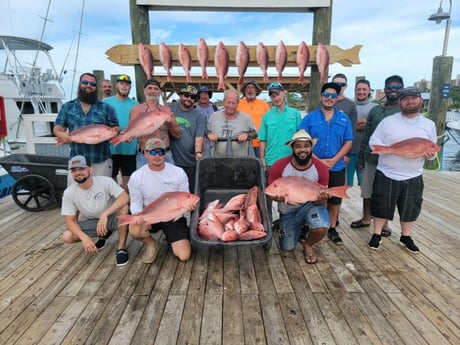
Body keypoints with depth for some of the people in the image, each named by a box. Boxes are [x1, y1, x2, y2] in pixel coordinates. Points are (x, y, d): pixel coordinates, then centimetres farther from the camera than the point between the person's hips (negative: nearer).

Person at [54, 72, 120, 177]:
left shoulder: (106, 108, 6)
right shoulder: (67, 107, 11)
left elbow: (116, 128, 5)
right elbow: (57, 129, 9)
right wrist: (62, 135, -14)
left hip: (102, 160, -1)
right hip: (76, 160, 2)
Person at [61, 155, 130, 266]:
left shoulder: (106, 181, -23)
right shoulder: (69, 193, -14)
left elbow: (125, 197, -36)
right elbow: (70, 221, -12)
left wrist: (104, 214, -45)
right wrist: (84, 237, -30)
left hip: (111, 217, -3)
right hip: (90, 222, 3)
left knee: (124, 207, -34)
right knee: (67, 237, -20)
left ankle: (121, 248, -20)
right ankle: (104, 234, 8)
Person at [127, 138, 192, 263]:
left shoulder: (178, 173, -11)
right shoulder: (136, 177, -10)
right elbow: (136, 202, -2)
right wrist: (137, 214, -25)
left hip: (174, 217, 0)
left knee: (184, 256, -12)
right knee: (134, 229, -34)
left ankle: (171, 238, 25)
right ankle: (151, 244, 4)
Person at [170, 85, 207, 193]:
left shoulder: (199, 117, 3)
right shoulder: (170, 110, 6)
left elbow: (199, 137, -8)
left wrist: (198, 152, -23)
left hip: (191, 163, 0)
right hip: (171, 160, 1)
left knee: (191, 192, 7)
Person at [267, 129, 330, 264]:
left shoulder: (321, 168, -18)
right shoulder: (279, 166, -20)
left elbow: (320, 202, -11)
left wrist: (321, 199, -37)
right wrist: (277, 196, -35)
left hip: (310, 205, -1)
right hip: (287, 211, 1)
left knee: (321, 228, -33)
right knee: (286, 247, 7)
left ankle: (308, 245, 5)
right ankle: (300, 227, 40)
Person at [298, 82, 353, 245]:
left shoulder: (344, 118, 4)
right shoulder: (309, 118, -2)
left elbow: (348, 142, 1)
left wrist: (334, 160, -12)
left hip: (337, 167, 2)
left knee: (335, 199, 12)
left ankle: (332, 228, 29)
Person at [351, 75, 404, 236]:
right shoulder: (375, 110, 7)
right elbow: (366, 135, 9)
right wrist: (361, 156, 7)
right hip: (371, 158, 3)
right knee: (367, 191, 11)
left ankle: (384, 223, 25)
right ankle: (366, 219, 28)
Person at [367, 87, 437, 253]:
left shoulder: (429, 124, 8)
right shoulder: (388, 121, -1)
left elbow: (433, 150, 12)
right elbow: (373, 142, -5)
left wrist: (430, 154, -13)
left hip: (413, 177, 3)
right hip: (386, 175, -2)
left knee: (410, 209, 12)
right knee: (381, 207, 6)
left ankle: (406, 237, 32)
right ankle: (377, 235, 24)